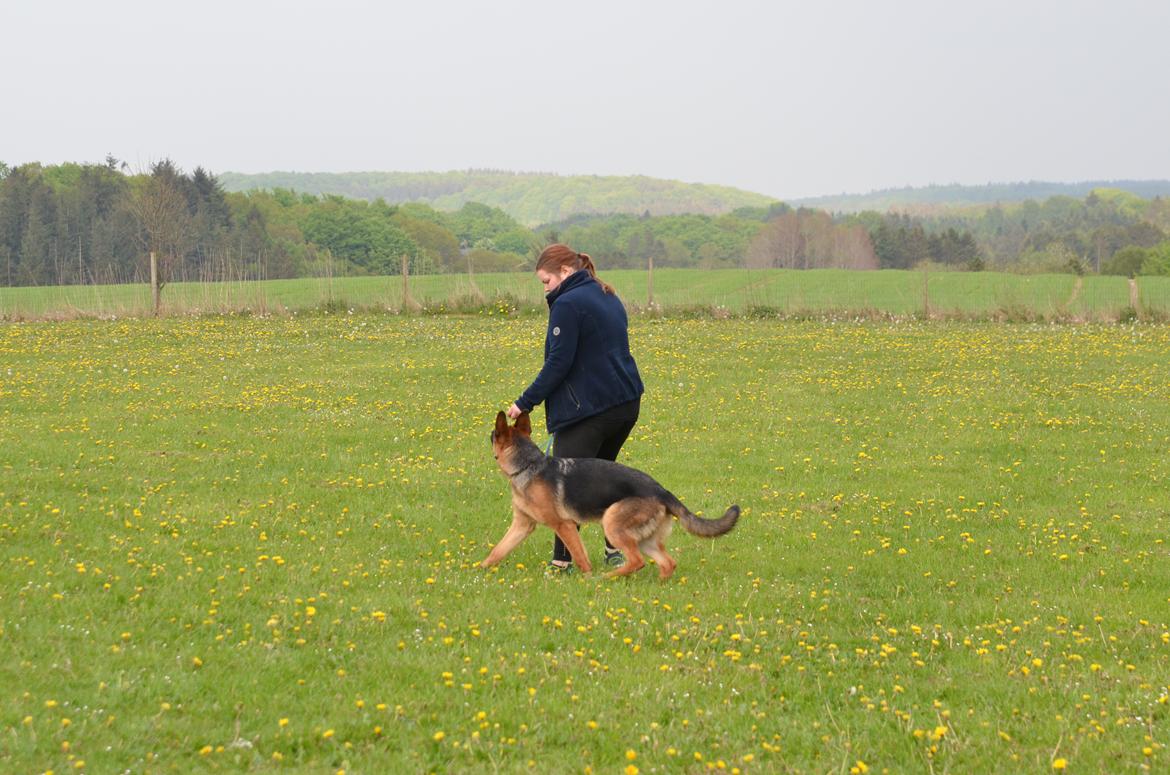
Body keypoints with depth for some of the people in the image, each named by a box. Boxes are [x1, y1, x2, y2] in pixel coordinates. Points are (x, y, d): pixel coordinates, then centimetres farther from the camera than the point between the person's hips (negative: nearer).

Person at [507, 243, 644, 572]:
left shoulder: (568, 304, -12)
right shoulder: (609, 299, 16)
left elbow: (558, 363, -16)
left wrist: (525, 403, -11)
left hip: (588, 409, -9)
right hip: (627, 403, 9)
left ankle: (562, 562, -6)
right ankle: (616, 550, 21)